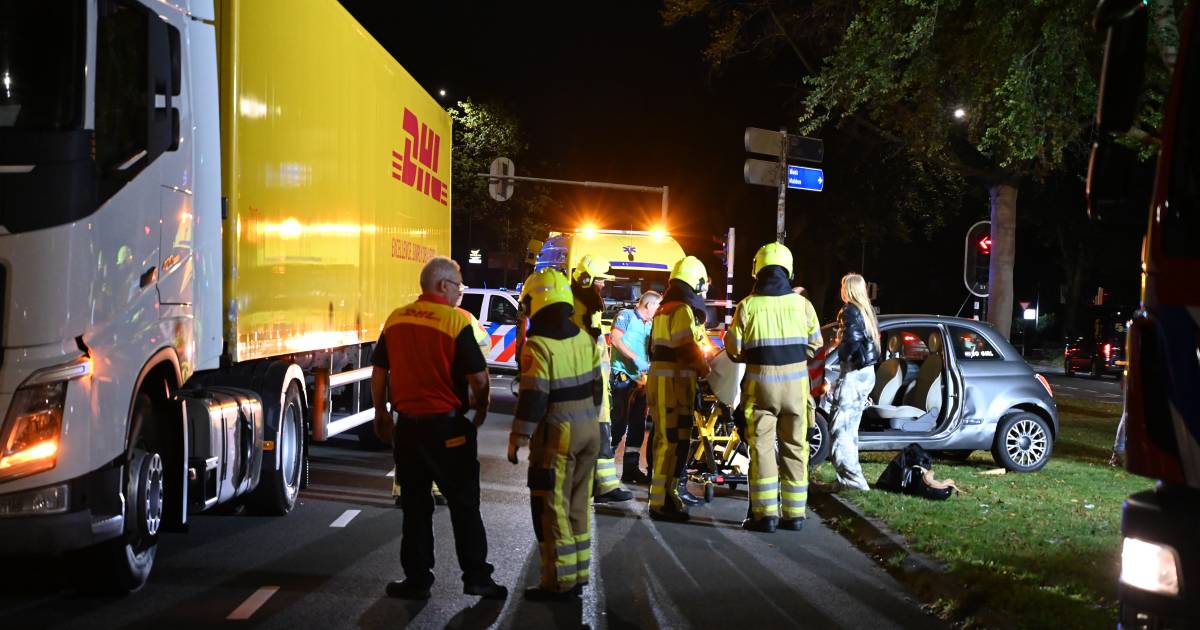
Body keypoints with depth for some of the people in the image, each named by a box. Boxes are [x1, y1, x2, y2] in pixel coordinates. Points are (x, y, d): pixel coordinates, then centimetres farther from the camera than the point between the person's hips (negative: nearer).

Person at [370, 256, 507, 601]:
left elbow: (379, 372, 11)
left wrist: (381, 413, 23)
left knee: (415, 505, 12)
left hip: (407, 425, 4)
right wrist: (480, 408, 5)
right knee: (463, 503, 6)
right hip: (447, 426, -4)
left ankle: (417, 578, 15)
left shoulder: (395, 319, 4)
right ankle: (476, 576, 9)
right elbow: (478, 376, -13)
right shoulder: (455, 320, -12)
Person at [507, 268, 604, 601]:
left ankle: (560, 580, 3)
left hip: (557, 435, -7)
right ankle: (579, 572, 20)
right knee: (578, 504, 14)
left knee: (552, 507, 0)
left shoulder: (538, 346, -17)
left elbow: (533, 399, -18)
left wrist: (517, 439, -11)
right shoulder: (585, 339, 5)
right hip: (589, 430, 7)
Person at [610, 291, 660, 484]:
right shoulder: (626, 316, 0)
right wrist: (635, 359, -19)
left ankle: (631, 468, 11)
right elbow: (616, 339, -13)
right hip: (623, 376, -8)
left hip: (641, 379, 8)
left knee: (638, 424, 6)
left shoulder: (649, 326, 22)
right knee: (619, 421, -10)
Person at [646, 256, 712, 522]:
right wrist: (705, 369, -2)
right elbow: (689, 350, -19)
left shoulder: (664, 309, 18)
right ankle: (662, 502, -8)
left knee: (666, 438, 19)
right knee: (674, 441, -9)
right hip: (675, 382, -10)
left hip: (659, 378, 10)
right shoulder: (683, 310, -13)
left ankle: (665, 493, 29)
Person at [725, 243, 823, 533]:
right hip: (795, 382, 2)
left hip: (761, 382, -2)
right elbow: (815, 344, 4)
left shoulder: (748, 305, -7)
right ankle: (794, 513, 12)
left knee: (762, 446, 3)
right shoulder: (802, 303, -2)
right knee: (794, 447, 10)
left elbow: (734, 348, -3)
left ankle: (765, 514, -1)